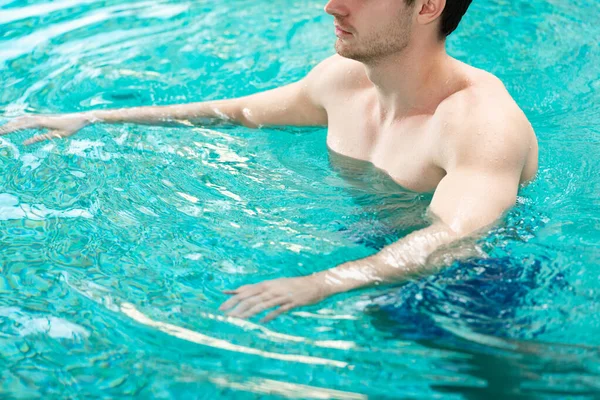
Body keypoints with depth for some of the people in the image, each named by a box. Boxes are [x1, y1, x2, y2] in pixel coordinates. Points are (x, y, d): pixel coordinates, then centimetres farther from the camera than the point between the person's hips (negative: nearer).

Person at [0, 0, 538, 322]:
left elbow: (455, 237, -45)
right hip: (359, 257, 7)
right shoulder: (343, 78, -5)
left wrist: (322, 284, -60)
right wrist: (91, 119, 9)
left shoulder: (484, 119, -28)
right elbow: (240, 113, 10)